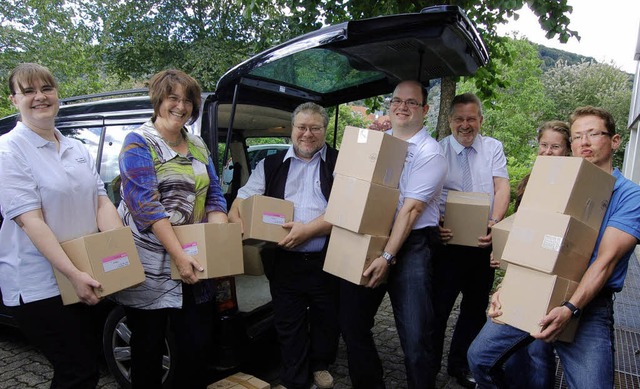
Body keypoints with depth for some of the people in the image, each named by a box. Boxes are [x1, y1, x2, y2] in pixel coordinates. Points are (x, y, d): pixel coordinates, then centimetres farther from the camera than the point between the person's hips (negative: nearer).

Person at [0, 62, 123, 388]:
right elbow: (30, 220, -17)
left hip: (86, 278, 6)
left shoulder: (77, 149, 10)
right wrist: (73, 273, -25)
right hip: (38, 285, -6)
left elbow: (102, 202, 6)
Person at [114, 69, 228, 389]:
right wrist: (179, 255, -24)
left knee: (197, 342, 11)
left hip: (195, 263, 5)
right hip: (150, 264, -5)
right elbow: (146, 205, -18)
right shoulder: (138, 142, -7)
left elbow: (214, 196, 9)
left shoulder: (198, 145, 11)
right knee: (149, 347, 11)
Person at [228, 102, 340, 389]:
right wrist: (239, 224, -13)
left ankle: (320, 366, 44)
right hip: (283, 262, 2)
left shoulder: (338, 163, 2)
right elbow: (240, 203, 8)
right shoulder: (270, 165, 11)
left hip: (325, 261, -1)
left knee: (326, 321, 16)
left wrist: (309, 229, -21)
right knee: (288, 326, 12)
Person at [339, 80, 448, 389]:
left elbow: (410, 209, -14)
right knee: (352, 323, 13)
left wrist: (388, 257, -18)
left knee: (414, 336, -6)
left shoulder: (429, 152, -6)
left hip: (410, 245, -6)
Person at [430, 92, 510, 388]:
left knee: (476, 308, 16)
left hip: (483, 242, 3)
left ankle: (459, 364, 36)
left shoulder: (493, 148, 8)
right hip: (446, 241, -3)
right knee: (438, 308, 3)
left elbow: (501, 188, -3)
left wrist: (494, 222, -20)